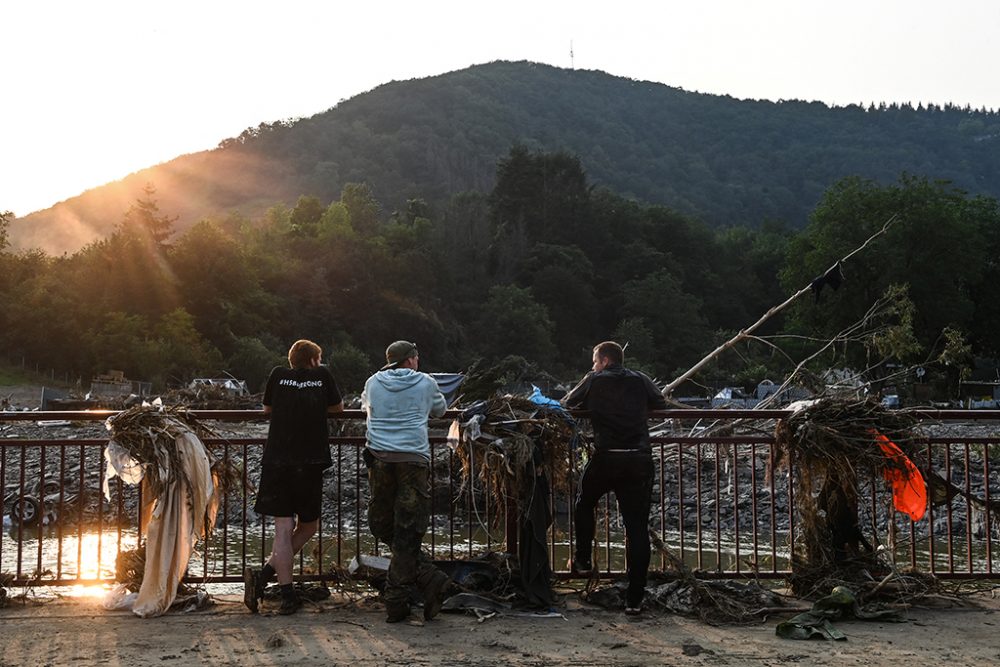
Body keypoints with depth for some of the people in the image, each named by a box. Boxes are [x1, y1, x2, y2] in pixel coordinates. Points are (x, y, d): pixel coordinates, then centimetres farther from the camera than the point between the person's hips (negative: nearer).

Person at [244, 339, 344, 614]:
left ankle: (287, 595, -7)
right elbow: (338, 407, 20)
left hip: (276, 462, 2)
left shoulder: (279, 375, 8)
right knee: (308, 525, 12)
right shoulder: (322, 375, 6)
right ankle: (265, 575, -1)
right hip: (309, 464, -2)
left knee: (283, 528, 2)